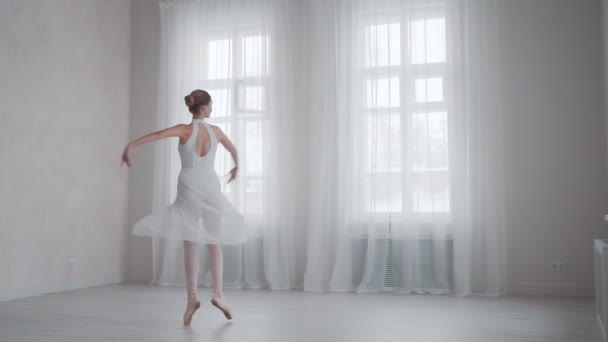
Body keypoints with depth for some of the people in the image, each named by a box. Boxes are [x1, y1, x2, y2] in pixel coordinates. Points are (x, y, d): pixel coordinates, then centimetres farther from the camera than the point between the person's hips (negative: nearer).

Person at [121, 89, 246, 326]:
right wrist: (236, 167, 43)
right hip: (211, 186, 2)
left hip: (189, 188, -2)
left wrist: (130, 145, -24)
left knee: (190, 244, 2)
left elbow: (157, 134, -22)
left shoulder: (185, 130, -5)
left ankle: (192, 298, -3)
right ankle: (218, 294, 7)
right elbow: (233, 149, 24)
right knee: (213, 242, 12)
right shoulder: (215, 130, 5)